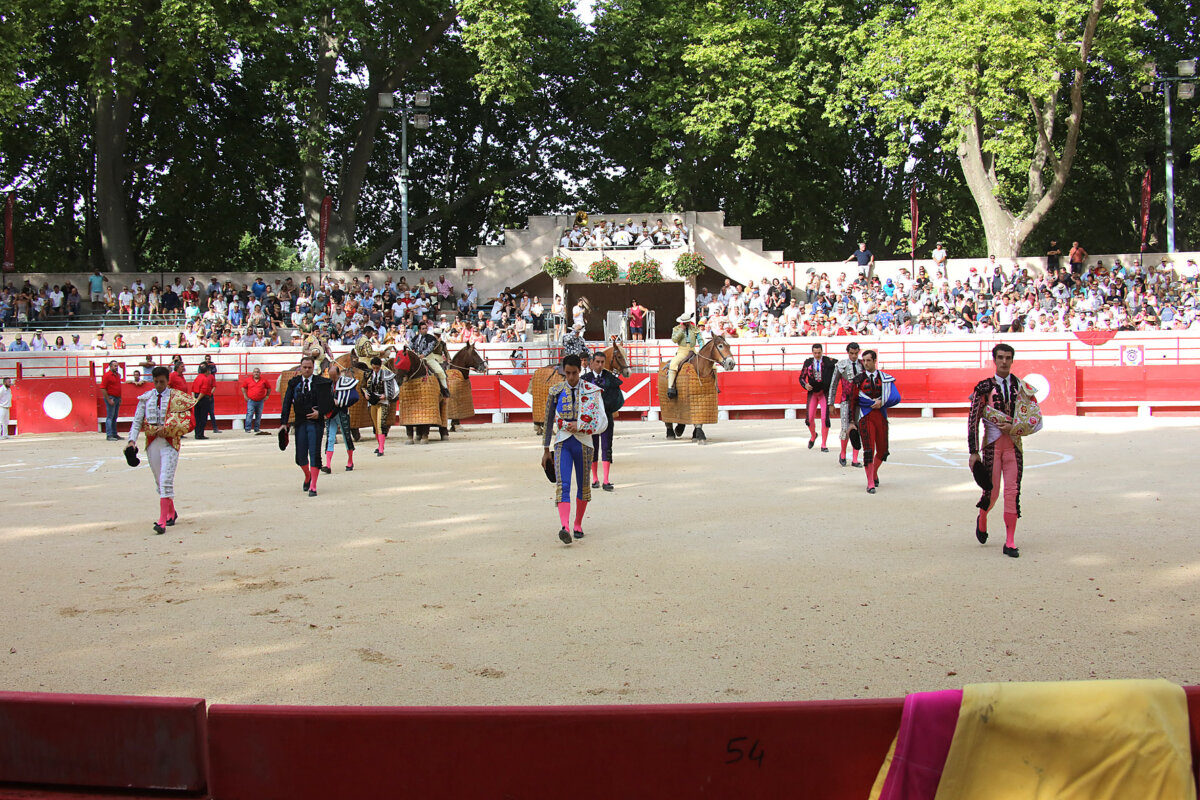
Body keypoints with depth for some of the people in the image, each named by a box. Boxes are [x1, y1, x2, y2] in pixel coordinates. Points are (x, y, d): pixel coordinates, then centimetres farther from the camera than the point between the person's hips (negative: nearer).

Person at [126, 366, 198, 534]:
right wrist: (132, 440, -5)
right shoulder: (145, 398, 8)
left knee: (166, 480, -13)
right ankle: (171, 512, 34)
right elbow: (137, 421, 7)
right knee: (159, 480, 14)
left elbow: (182, 420, -6)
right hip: (152, 442, 4)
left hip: (170, 441, -4)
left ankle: (162, 521, -17)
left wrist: (166, 428, -16)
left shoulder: (177, 397, -1)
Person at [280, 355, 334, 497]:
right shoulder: (294, 383, 8)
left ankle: (313, 487, -2)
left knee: (314, 454, -7)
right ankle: (307, 477, 36)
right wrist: (284, 422, -5)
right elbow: (287, 403, 3)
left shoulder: (321, 383, 2)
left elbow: (329, 402, 3)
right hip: (300, 423, 3)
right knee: (300, 456, 6)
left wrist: (320, 413, -13)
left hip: (316, 423, -3)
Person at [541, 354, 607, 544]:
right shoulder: (555, 391, 4)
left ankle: (578, 524, 29)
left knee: (583, 486, 11)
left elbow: (600, 421, -3)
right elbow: (549, 422, 10)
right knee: (562, 485, -17)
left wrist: (579, 426, -14)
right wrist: (546, 450, 10)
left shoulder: (592, 391, 1)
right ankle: (565, 527, -30)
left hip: (583, 442, 1)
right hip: (562, 443, 0)